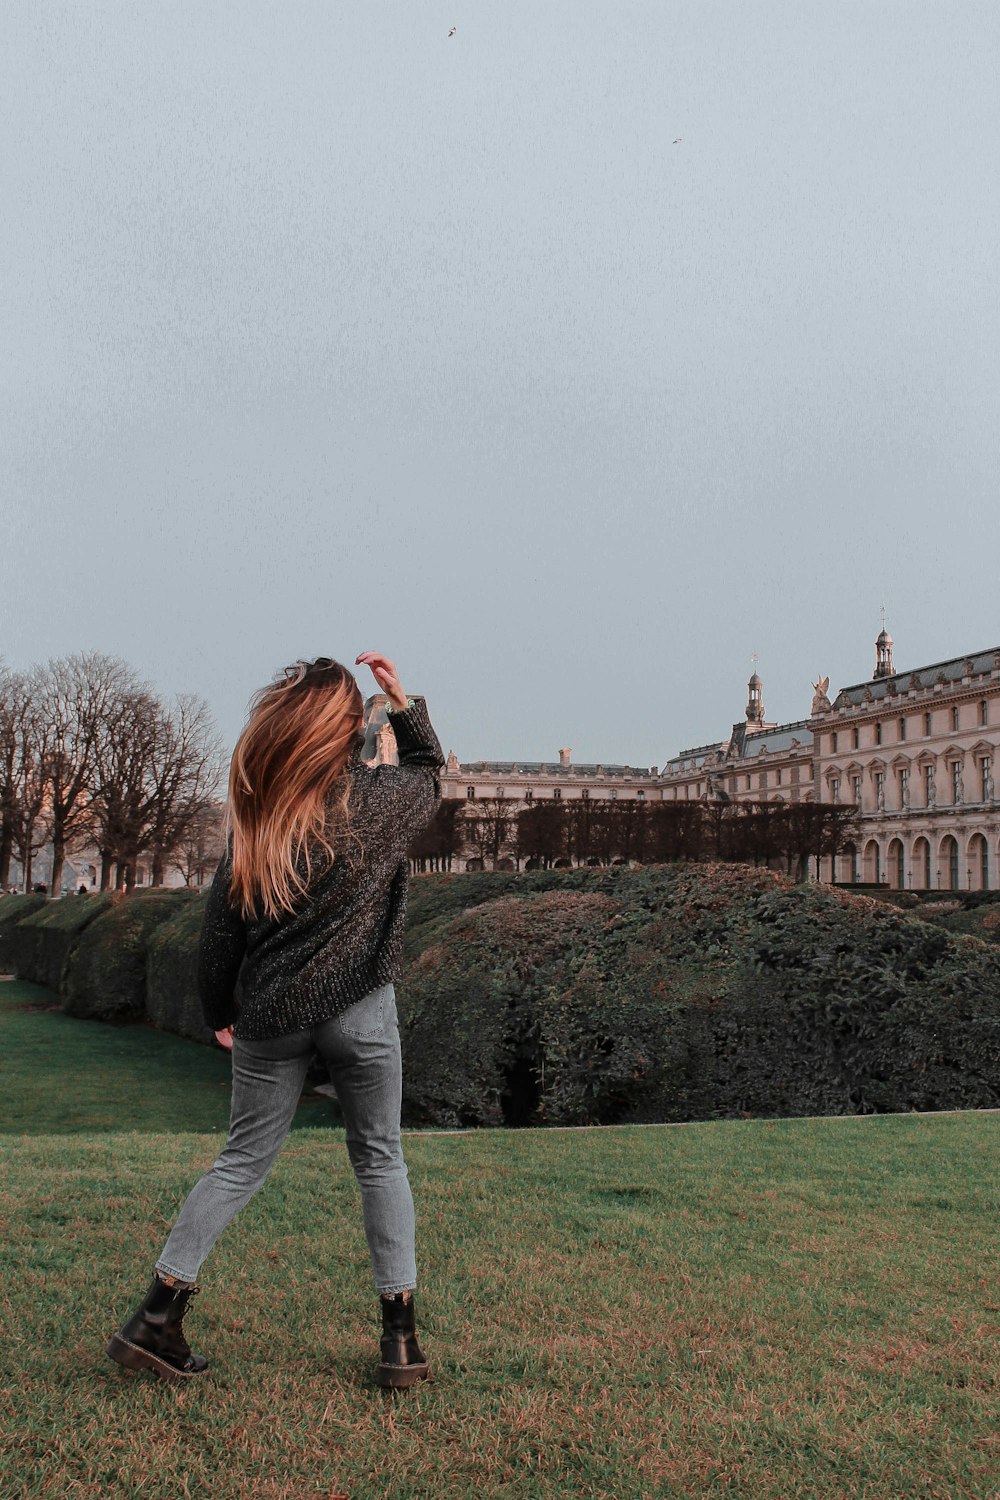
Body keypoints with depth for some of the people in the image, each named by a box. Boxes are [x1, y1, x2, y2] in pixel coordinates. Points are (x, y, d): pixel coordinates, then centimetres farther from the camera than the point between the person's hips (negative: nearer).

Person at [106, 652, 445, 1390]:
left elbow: (223, 921, 2)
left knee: (243, 1160, 14)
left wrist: (220, 1010, 13)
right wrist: (403, 699, 16)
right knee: (381, 1161, 12)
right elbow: (429, 773, 18)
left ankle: (158, 1315, 13)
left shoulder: (256, 813, -1)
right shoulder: (378, 798, -6)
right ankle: (401, 1336, 16)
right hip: (360, 1008, -2)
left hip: (272, 1014, 2)